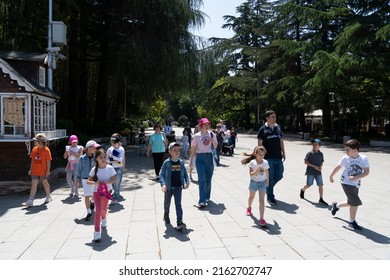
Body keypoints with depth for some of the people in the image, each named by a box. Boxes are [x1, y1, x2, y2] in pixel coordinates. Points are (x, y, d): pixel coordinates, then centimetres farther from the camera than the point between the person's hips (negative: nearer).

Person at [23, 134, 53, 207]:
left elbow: (48, 161, -11)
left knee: (45, 183, 13)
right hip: (35, 171, 4)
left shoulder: (46, 150, -11)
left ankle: (48, 196, 33)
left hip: (43, 171, -4)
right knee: (34, 184, -2)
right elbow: (32, 160, 12)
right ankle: (30, 201, -4)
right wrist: (30, 170, 10)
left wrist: (48, 171, -14)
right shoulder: (34, 149, 6)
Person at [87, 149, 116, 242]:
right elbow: (88, 181, -6)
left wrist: (106, 182, -27)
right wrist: (95, 182, -25)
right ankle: (97, 232, -6)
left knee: (104, 209, 20)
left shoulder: (109, 168, -10)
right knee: (98, 210, -12)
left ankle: (104, 218, 56)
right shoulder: (94, 169, -9)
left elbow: (114, 179, -10)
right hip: (97, 191, -1)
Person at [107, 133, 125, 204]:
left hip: (118, 168, -4)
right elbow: (107, 159, 2)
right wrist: (112, 161, -15)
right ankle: (116, 194, 33)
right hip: (111, 168, 4)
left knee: (117, 184, -2)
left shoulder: (121, 149, -8)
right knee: (113, 183, 13)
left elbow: (121, 159, -16)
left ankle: (115, 198, 6)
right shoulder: (110, 149, 1)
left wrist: (112, 156, -20)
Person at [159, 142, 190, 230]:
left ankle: (179, 222, -7)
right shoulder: (167, 162, -9)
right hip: (168, 187, -1)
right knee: (167, 203, 18)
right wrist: (163, 184, -22)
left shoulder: (181, 162, 0)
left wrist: (187, 182, -2)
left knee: (178, 204, -5)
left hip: (178, 187, 1)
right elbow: (161, 174, -8)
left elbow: (185, 173, 11)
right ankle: (166, 216, 45)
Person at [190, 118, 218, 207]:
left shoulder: (212, 134, 4)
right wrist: (191, 160, -1)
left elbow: (215, 146, 11)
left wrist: (213, 141, -9)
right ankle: (202, 201, -6)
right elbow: (193, 148, 0)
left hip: (209, 157, 3)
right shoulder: (197, 136, -4)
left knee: (208, 179, 10)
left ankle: (206, 196, 32)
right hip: (200, 158, -3)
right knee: (202, 179, -8)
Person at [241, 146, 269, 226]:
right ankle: (249, 208, 56)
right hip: (253, 182, 1)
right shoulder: (252, 162, -18)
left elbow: (267, 172, 5)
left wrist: (267, 181, 14)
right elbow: (250, 174, -21)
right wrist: (256, 171, -38)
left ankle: (261, 218, -11)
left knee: (261, 200, -11)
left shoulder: (265, 162, -12)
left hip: (262, 183, 0)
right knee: (251, 197, 26)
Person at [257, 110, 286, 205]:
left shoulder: (278, 128, 9)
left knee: (279, 176, 9)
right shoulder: (263, 129, -6)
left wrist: (283, 152, 12)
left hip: (278, 157, 5)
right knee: (270, 178, 1)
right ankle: (270, 197, 16)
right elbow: (259, 144, -5)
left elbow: (281, 141, 16)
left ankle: (267, 187, 34)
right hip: (268, 158, -5)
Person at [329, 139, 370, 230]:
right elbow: (338, 167, 5)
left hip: (356, 184, 3)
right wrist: (331, 176, 16)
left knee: (351, 202, 15)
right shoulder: (345, 158, -10)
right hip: (346, 182, -3)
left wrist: (356, 177, -25)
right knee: (355, 202, -10)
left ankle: (336, 205, 42)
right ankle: (352, 221, 8)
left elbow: (366, 172, -12)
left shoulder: (364, 158, -10)